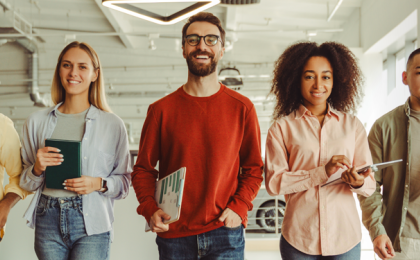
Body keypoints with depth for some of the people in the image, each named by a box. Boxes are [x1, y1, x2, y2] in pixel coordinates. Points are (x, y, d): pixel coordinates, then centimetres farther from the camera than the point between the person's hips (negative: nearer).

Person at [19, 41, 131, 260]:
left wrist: (99, 184, -13)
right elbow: (26, 183, 14)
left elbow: (125, 181, 4)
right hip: (48, 221, 3)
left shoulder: (112, 124, 1)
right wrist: (37, 169, -7)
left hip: (91, 225, -2)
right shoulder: (36, 122, 8)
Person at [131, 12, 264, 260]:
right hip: (173, 234, 1)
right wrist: (150, 209, -10)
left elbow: (254, 168, 6)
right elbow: (143, 169, 5)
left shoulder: (242, 108, 1)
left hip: (224, 232, 0)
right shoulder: (161, 110, 1)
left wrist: (238, 207, -8)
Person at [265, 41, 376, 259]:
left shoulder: (352, 125, 7)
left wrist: (358, 182, -18)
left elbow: (370, 185, 5)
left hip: (345, 237, 2)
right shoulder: (282, 127, 1)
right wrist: (322, 172, -17)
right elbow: (273, 182, -8)